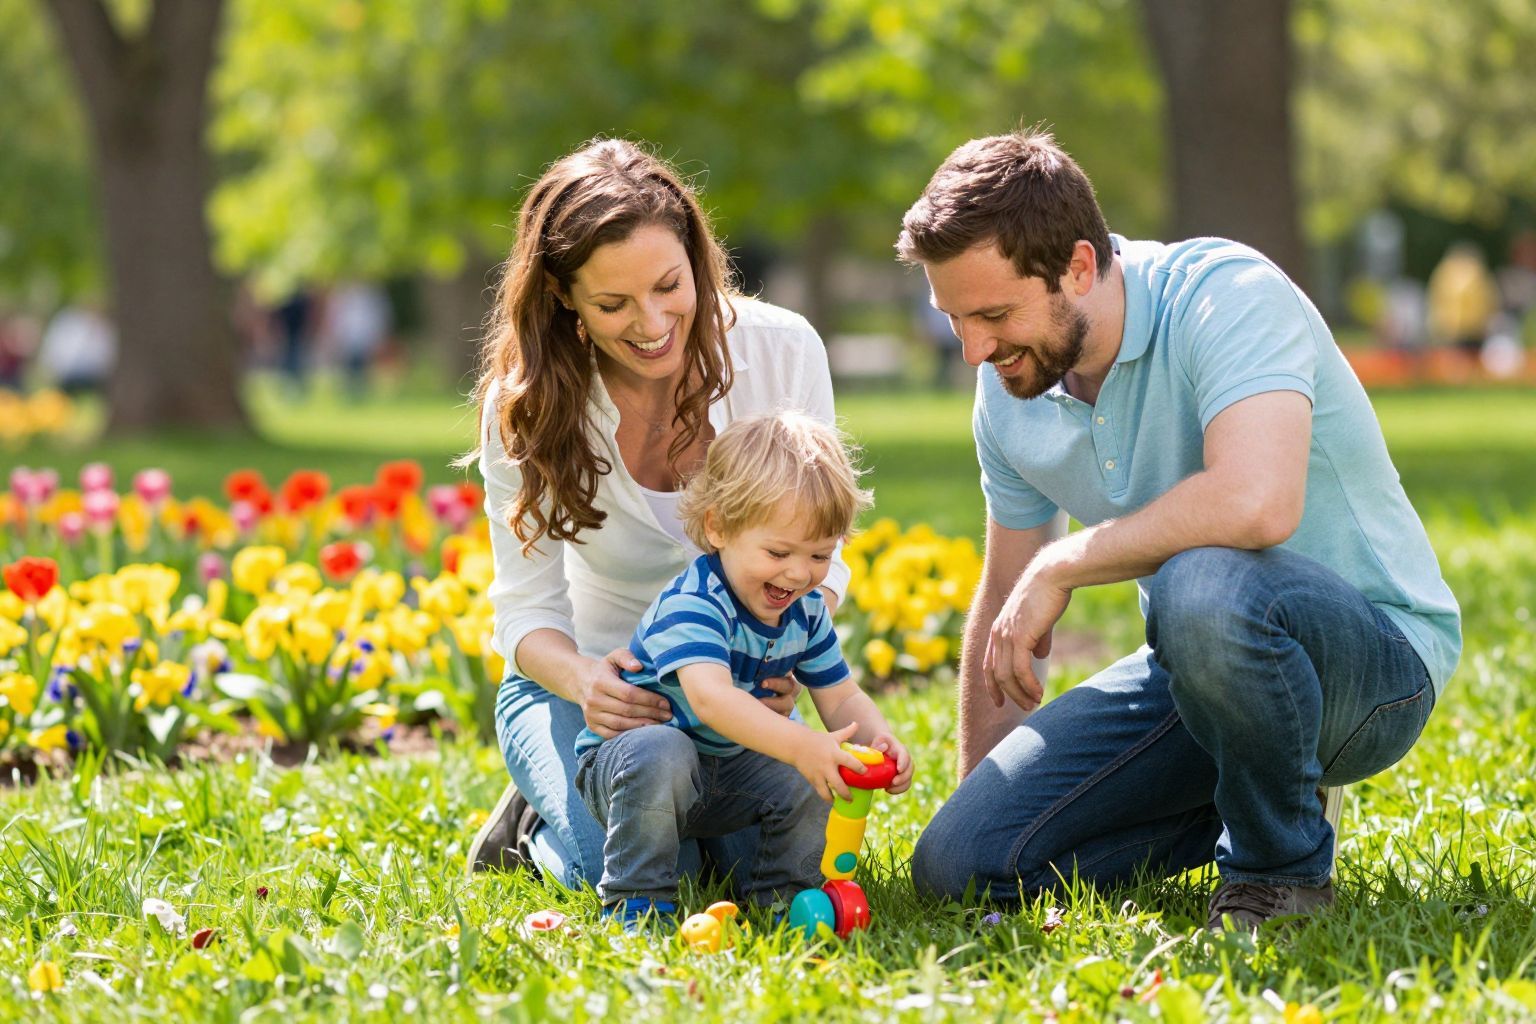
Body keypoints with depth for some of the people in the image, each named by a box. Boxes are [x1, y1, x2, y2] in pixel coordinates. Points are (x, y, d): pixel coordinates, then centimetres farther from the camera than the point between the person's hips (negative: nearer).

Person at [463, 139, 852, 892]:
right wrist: (583, 680, -37)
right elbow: (527, 609, -12)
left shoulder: (782, 352, -15)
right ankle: (537, 823, 8)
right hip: (586, 677, -2)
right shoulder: (526, 404, -17)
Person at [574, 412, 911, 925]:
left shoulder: (806, 612, -3)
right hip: (624, 757, -6)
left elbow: (841, 698, 2)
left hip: (727, 771, 6)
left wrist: (880, 738, -23)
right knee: (662, 753, -39)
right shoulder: (690, 604, -30)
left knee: (816, 776, -15)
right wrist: (799, 745, -59)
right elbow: (710, 695, -47)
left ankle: (783, 894, 4)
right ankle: (637, 901, -24)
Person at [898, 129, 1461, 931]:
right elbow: (1006, 606, 15)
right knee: (956, 863, -7)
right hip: (1200, 665, 7)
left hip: (1377, 655, -7)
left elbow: (1257, 503, -40)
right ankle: (1248, 811, 13)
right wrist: (980, 799, 13)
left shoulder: (1227, 294, -22)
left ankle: (1283, 864, -13)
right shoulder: (1011, 393, 1)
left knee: (1203, 586, -41)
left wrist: (1062, 564, -27)